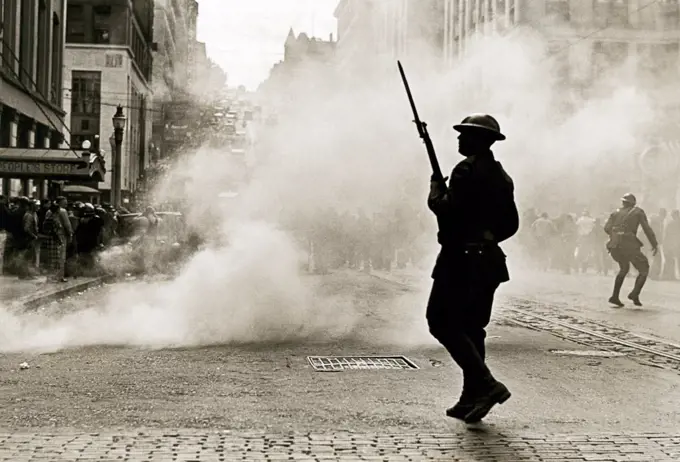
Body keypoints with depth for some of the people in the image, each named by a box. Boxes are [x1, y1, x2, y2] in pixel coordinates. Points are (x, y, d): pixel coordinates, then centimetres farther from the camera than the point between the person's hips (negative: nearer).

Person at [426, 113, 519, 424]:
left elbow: (447, 210, -20)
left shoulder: (468, 170, -13)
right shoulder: (501, 176, 15)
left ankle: (486, 384, -15)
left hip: (461, 260, -9)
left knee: (442, 322, -5)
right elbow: (511, 224, 16)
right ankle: (472, 399, 14)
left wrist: (436, 189, -3)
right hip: (488, 261, 9)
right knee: (472, 328, 13)